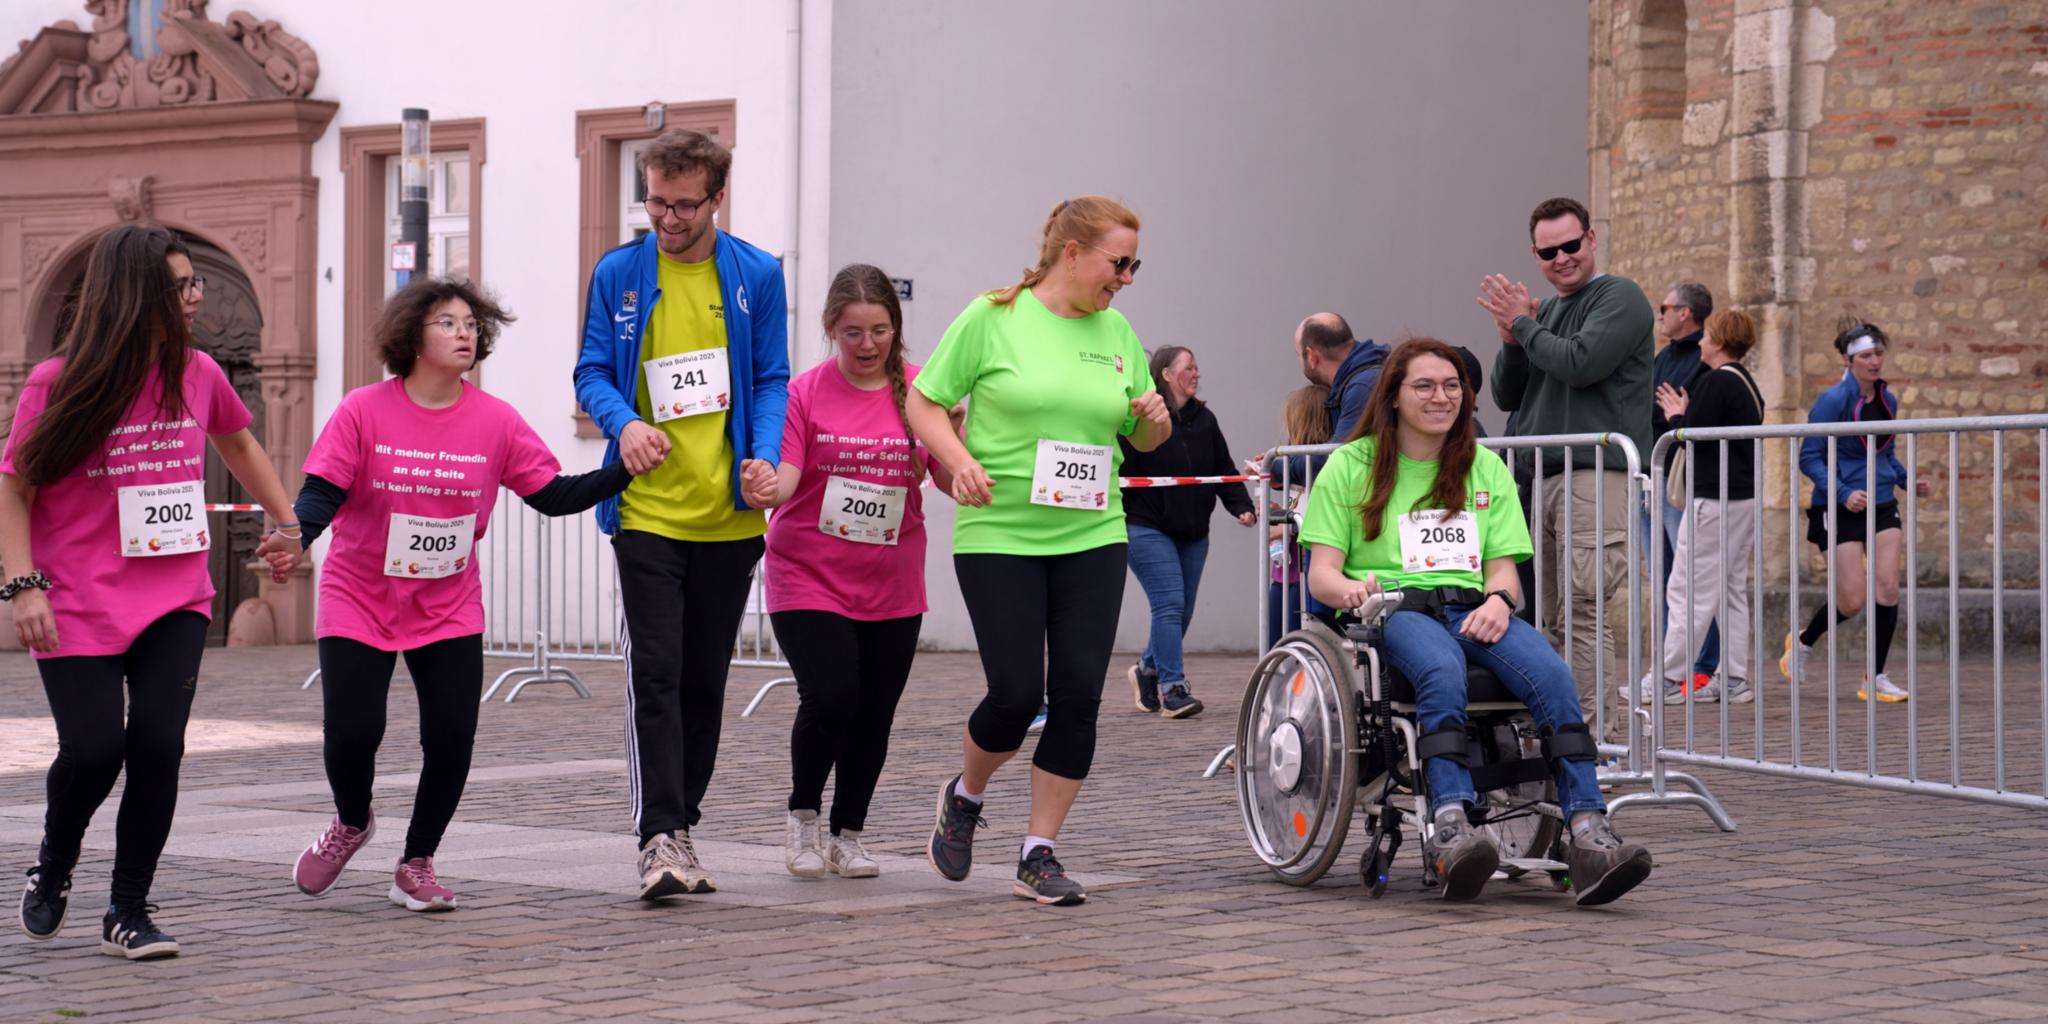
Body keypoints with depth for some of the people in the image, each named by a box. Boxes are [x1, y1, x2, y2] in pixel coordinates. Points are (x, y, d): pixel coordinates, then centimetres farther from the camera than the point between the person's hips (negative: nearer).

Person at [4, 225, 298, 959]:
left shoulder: (197, 374, 3)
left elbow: (237, 443, 24)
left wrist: (288, 522, 28)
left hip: (174, 602, 3)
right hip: (79, 608, -3)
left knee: (158, 742, -12)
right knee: (93, 748, -10)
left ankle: (129, 912, 4)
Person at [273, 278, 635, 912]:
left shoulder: (495, 421, -4)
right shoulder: (364, 411, -10)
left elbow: (553, 496, -2)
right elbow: (321, 492, -12)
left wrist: (623, 471, -14)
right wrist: (297, 538, -33)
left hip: (450, 609, 2)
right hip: (359, 602, -2)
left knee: (451, 740, -7)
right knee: (352, 730, -12)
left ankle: (416, 866, 17)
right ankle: (351, 824, 24)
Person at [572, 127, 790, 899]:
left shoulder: (756, 276, 4)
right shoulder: (618, 274, 2)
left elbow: (771, 380, 6)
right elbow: (591, 372, 3)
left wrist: (764, 459, -11)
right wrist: (622, 422, -18)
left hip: (730, 513, 2)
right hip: (647, 508, -2)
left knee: (705, 678, 10)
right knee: (654, 671, -11)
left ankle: (680, 823, 22)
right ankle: (659, 836, -13)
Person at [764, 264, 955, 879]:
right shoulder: (804, 394, -3)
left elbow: (949, 480, 3)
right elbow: (785, 475, -10)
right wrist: (763, 490, -32)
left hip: (891, 587, 3)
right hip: (809, 579, -3)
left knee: (875, 714, 4)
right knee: (830, 698, -18)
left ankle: (847, 835, 23)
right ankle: (804, 815, 8)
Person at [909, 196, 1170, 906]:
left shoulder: (1117, 332, 11)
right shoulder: (993, 318, -4)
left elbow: (1144, 438, 21)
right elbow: (924, 404, 0)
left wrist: (1156, 419, -2)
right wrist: (961, 461, -17)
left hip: (1092, 538, 4)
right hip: (1000, 536, -4)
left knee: (1079, 696, -4)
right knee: (1016, 694, -8)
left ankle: (1039, 854, 7)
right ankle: (964, 797, 24)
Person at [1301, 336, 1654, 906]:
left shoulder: (1485, 469, 22)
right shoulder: (1352, 466, 12)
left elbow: (1503, 565, 15)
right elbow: (1321, 573, 4)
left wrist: (1498, 599, -10)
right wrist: (1348, 589, -20)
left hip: (1473, 608, 3)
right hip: (1394, 607, -3)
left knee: (1550, 672, -30)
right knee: (1443, 670, -39)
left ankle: (1589, 834, -42)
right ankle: (1452, 827, -55)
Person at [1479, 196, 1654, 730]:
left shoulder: (1619, 298, -1)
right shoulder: (1545, 311, 23)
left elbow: (1580, 363, -16)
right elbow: (1506, 395, 21)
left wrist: (1524, 325, -2)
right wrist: (1512, 340, 3)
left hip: (1597, 473, -8)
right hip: (1540, 476, 8)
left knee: (1583, 606, -15)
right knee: (1554, 616, 7)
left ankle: (1593, 724, -17)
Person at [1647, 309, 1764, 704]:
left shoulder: (1716, 381, -13)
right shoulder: (1747, 384, 16)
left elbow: (1692, 435, -17)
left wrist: (1676, 415, 2)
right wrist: (1685, 416, 15)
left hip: (1714, 499, -10)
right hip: (1746, 498, 10)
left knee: (1688, 591, -7)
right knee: (1733, 590, 12)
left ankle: (1669, 680, -6)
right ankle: (1734, 679, 11)